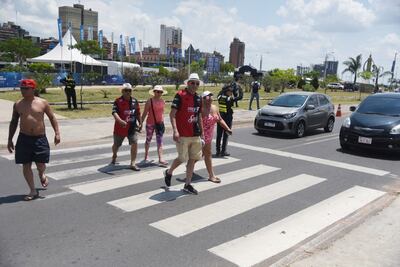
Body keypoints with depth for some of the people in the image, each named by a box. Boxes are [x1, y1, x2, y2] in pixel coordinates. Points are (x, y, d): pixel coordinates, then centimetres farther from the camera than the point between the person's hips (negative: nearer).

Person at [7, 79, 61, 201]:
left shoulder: (42, 103, -1)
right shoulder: (18, 104, 4)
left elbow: (52, 118, 6)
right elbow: (13, 122, 12)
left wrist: (57, 133, -3)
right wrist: (10, 140, 10)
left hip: (40, 138, -2)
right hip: (24, 138, 2)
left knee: (40, 165, -2)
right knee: (26, 165, 2)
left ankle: (42, 175, 37)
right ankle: (33, 191, 15)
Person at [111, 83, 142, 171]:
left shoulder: (135, 101, 4)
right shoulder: (118, 101, -11)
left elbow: (138, 113, 16)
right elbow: (114, 112, -24)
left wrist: (140, 123, 18)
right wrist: (120, 121, -40)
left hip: (132, 127, 2)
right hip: (120, 127, -2)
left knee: (134, 143, -13)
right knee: (116, 144, 17)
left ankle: (133, 163, -5)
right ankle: (114, 156, 50)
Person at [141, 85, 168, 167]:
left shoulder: (163, 101, 4)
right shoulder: (149, 101, -10)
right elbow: (144, 113, -7)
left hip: (159, 123, 3)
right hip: (150, 123, -3)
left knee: (160, 141, -4)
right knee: (148, 140, 13)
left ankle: (160, 159, -8)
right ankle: (146, 155, 34)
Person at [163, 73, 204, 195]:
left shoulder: (198, 98, 11)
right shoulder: (180, 95, -9)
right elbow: (172, 114, -13)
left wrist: (202, 133, 17)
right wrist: (175, 130, -23)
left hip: (195, 134, 7)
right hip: (183, 134, -7)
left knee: (193, 159, 7)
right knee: (182, 158, 0)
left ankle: (187, 185, 17)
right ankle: (169, 172, 29)